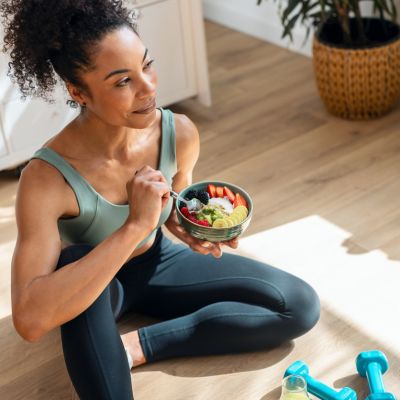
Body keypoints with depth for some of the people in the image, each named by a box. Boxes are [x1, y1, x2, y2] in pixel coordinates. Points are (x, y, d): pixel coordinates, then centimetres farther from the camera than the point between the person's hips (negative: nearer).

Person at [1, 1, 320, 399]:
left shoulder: (179, 133, -20)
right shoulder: (48, 178, -34)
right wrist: (134, 225, -46)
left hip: (155, 264, 5)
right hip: (92, 284, -4)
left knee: (301, 305, -6)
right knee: (75, 260, -41)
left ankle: (139, 344, -10)